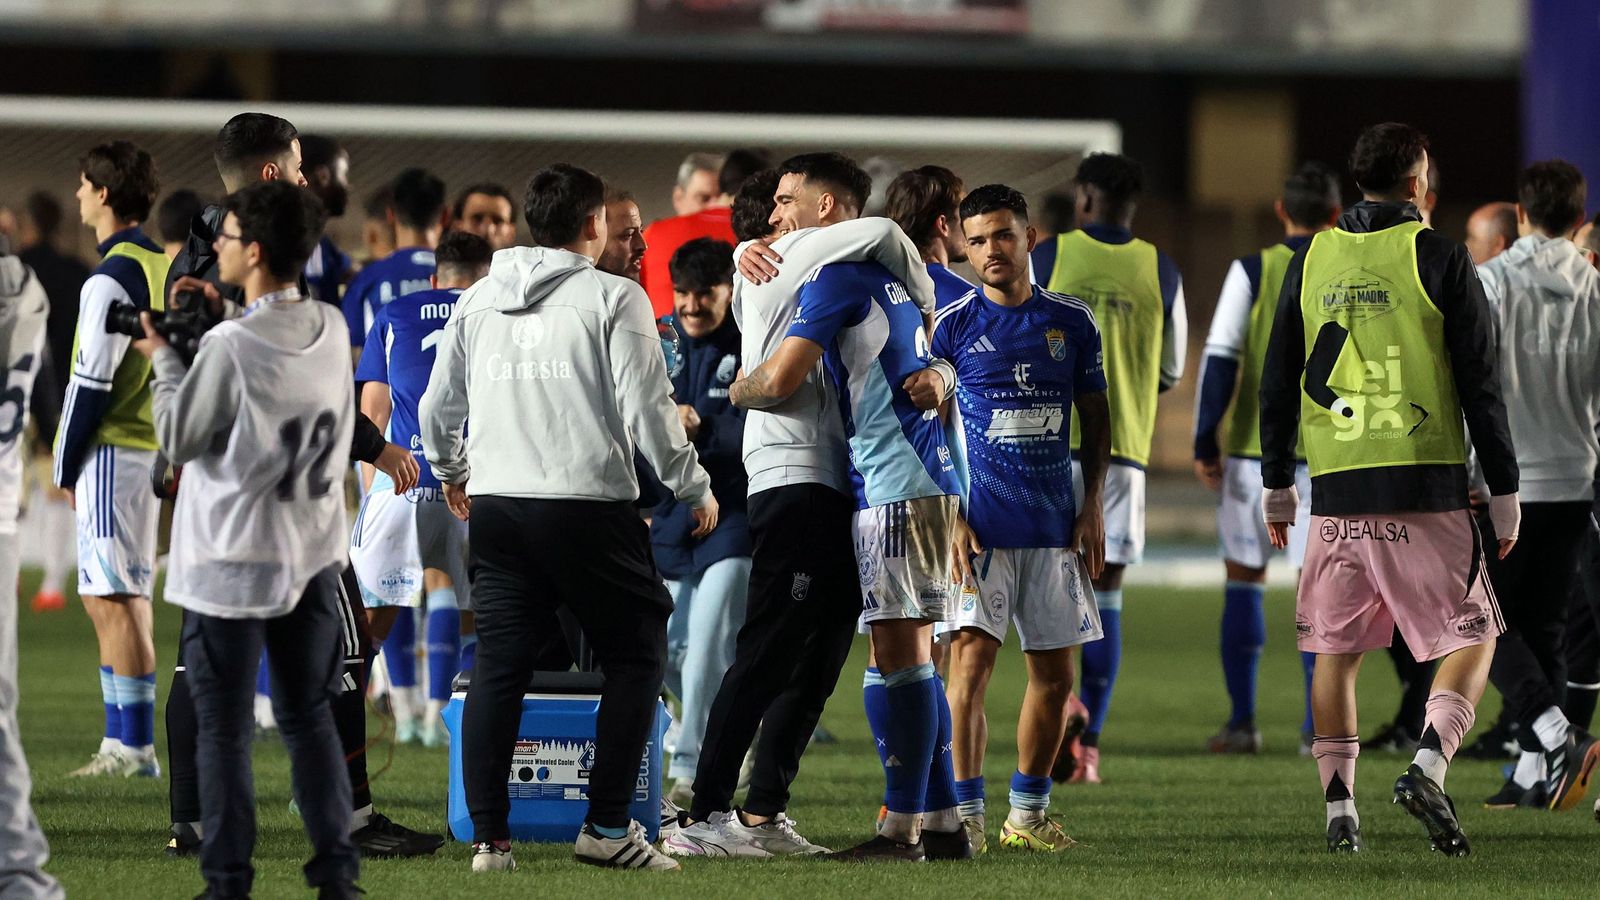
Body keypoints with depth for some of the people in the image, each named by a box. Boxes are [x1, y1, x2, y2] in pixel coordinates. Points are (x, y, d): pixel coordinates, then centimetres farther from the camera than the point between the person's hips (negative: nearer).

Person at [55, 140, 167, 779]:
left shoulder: (112, 278, -15)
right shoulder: (167, 267, 13)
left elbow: (92, 380, -16)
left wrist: (66, 465, -8)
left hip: (112, 453, -9)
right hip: (155, 450, 9)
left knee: (115, 600, -7)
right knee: (119, 600, 13)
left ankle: (136, 747, -8)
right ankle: (122, 744, 16)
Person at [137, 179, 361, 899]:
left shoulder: (228, 347, -20)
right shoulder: (331, 329, -2)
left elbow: (179, 441, -10)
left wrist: (165, 359, 3)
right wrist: (223, 316, 10)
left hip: (231, 566, -6)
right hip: (312, 557, 6)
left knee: (223, 733, 3)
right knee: (310, 718, 14)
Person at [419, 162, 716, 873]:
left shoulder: (478, 301, 12)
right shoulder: (612, 299, -4)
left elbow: (437, 405, 19)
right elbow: (647, 409, -7)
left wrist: (451, 471, 39)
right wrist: (695, 491, 6)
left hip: (497, 507, 5)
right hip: (587, 508, -5)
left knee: (498, 669, 6)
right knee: (636, 656, 7)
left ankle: (489, 837, 2)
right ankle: (607, 826, 0)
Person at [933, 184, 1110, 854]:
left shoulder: (1071, 321, 7)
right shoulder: (953, 324, -1)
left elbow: (1095, 417, 15)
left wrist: (1092, 506, 6)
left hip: (1055, 521, 4)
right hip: (981, 522, -3)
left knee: (1054, 673, 6)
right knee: (970, 661, -13)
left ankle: (1028, 814, 17)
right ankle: (966, 816, -11)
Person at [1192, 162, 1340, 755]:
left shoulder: (1252, 272, -3)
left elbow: (1220, 359, -7)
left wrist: (1205, 443, -2)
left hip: (1253, 450, -1)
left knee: (1243, 578, 8)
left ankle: (1242, 722, 6)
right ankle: (1318, 724, 1)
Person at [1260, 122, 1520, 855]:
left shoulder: (1311, 261, 9)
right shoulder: (1438, 258, -3)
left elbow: (1277, 382, 13)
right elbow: (1481, 383, -4)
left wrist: (1276, 486, 22)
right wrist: (1503, 492, 2)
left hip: (1337, 492, 4)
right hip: (1426, 488, -4)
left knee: (1335, 650, 12)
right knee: (1470, 638, 4)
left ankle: (1339, 808, 8)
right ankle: (1428, 766, -17)